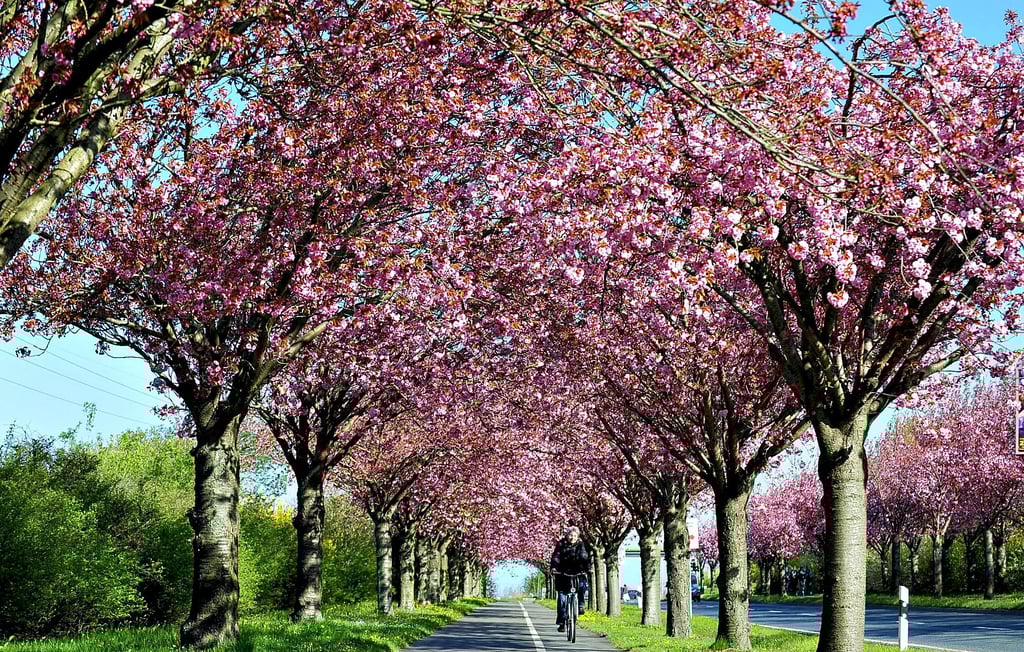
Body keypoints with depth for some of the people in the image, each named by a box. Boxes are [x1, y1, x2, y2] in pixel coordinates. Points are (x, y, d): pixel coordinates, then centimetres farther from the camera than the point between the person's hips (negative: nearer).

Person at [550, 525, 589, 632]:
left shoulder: (580, 545, 3)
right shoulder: (561, 545, -1)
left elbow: (585, 557, -7)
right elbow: (555, 557, -11)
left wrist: (587, 567, -24)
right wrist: (553, 567, -29)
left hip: (577, 573, 1)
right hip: (563, 574, -1)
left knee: (582, 585, -28)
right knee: (562, 597, -7)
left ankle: (580, 605, -3)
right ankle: (561, 622, -3)